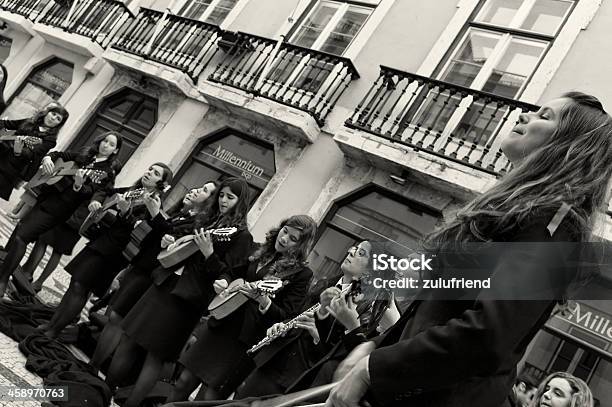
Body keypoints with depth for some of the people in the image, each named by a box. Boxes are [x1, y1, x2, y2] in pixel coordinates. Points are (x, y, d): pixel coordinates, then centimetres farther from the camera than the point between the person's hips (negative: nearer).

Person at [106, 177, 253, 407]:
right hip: (165, 283, 7)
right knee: (129, 340, 9)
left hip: (187, 298, -6)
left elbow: (225, 274, -12)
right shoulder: (204, 222, 13)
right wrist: (168, 243, 5)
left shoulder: (242, 237, -7)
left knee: (156, 354, -1)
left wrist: (208, 253, -25)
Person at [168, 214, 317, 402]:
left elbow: (286, 315, -11)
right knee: (185, 379, 7)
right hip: (222, 323, 5)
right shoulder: (261, 252, 7)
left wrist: (262, 299, -27)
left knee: (212, 395, -3)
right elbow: (235, 274, 20)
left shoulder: (302, 274, -8)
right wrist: (224, 282, -2)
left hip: (248, 338, -5)